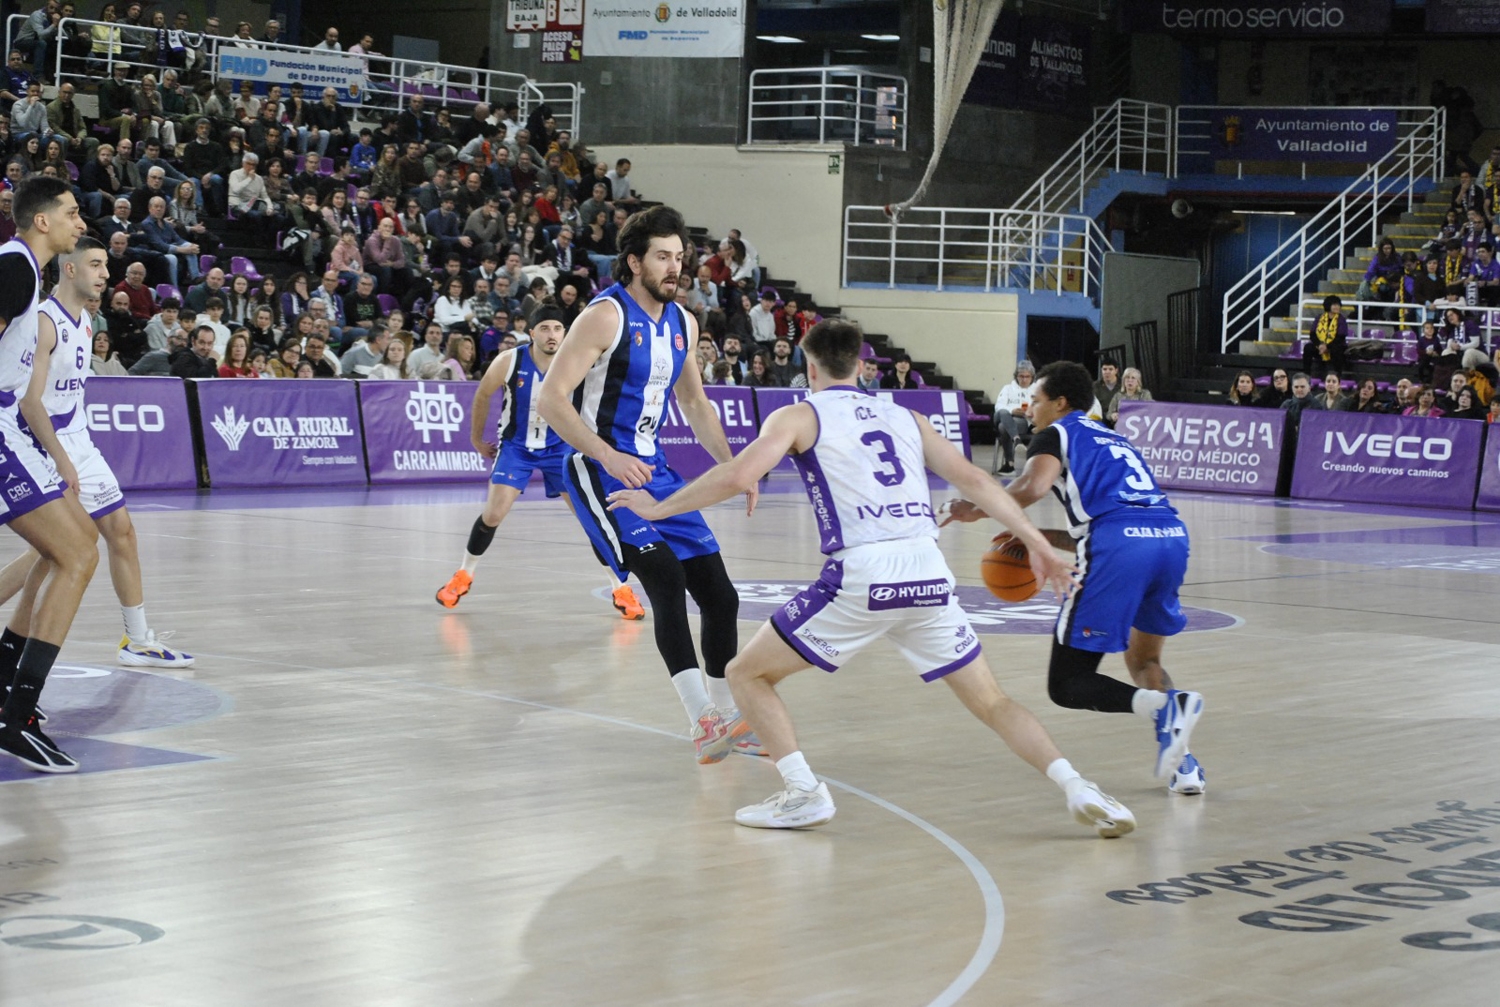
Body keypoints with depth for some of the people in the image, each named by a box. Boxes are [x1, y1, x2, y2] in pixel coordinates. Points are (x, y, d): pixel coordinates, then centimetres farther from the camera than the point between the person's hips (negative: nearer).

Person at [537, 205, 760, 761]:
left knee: (720, 594, 5)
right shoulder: (605, 316, -14)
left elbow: (695, 405, 23)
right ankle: (703, 721, -25)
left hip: (653, 469, 8)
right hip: (601, 468, -8)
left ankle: (726, 715, 18)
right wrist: (609, 457, -27)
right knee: (666, 578, -24)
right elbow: (550, 398, -19)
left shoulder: (682, 323, 9)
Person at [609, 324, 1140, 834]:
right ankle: (1077, 789, -1)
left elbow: (738, 476, -4)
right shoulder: (906, 417, 23)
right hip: (929, 570, 4)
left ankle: (803, 793, 1)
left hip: (862, 575, -4)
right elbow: (975, 481, 14)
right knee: (991, 702, 17)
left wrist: (658, 508, 7)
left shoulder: (799, 416, 10)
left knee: (748, 674, 13)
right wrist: (1038, 545, 14)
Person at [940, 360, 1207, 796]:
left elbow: (1031, 486, -6)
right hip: (1171, 535, 7)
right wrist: (1042, 537, 39)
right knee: (1143, 659, 28)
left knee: (1067, 684, 1)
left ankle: (1164, 705, -23)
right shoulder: (1115, 440, 36)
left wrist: (976, 510, 10)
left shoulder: (1058, 433, 14)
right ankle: (1180, 762, 8)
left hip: (1119, 547, -7)